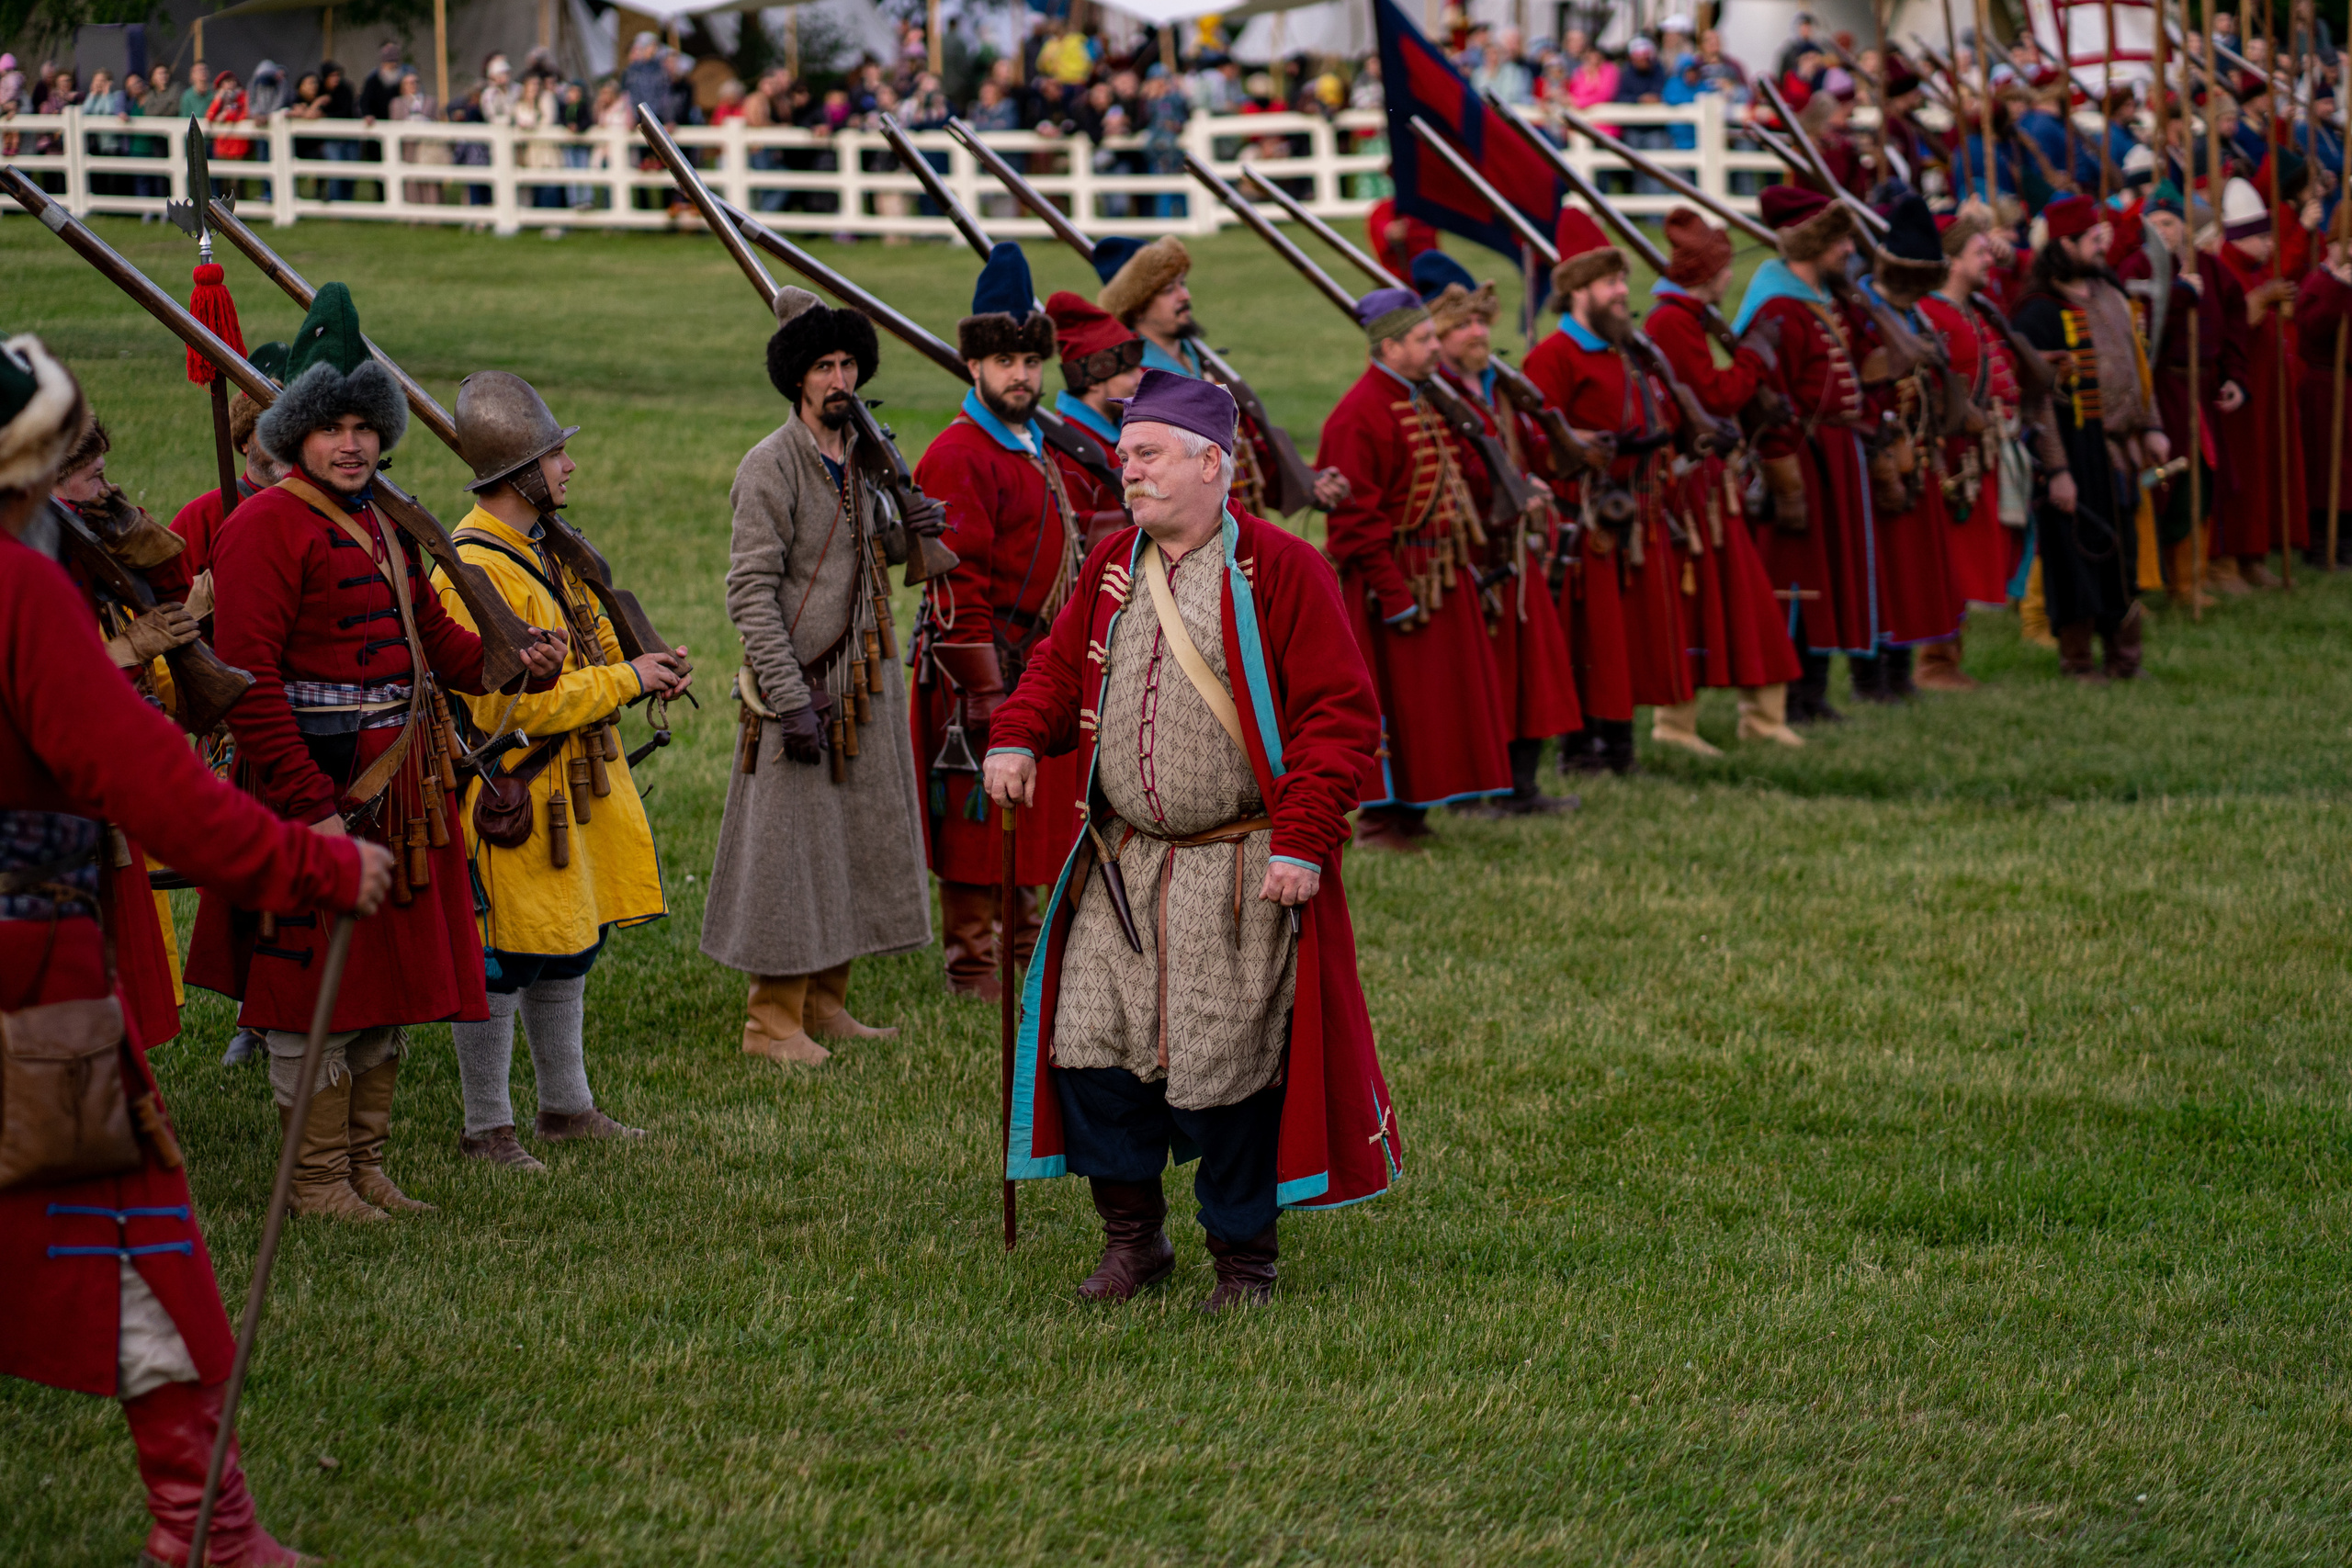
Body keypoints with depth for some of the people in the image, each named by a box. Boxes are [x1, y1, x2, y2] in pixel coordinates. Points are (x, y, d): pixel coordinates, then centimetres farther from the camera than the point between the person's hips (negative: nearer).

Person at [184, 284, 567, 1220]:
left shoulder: (380, 524, 15)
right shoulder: (266, 527, -13)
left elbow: (431, 636, 21)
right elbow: (248, 678, -19)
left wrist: (514, 661, 0)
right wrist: (309, 807, -23)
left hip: (397, 785, 9)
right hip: (318, 784, -9)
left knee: (392, 973, 14)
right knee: (314, 983, -2)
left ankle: (366, 1165, 24)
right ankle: (318, 1178, 7)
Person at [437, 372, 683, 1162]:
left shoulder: (546, 548, 10)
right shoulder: (473, 573, -22)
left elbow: (588, 641, 22)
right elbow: (519, 705, -25)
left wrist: (646, 667, 1)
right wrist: (627, 680, -17)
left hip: (574, 792, 10)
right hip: (511, 799, -10)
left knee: (569, 949, 18)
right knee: (501, 964, -1)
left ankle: (566, 1106, 30)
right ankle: (486, 1127, 9)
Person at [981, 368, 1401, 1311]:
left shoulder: (1280, 570, -9)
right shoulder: (1113, 567, 9)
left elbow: (1340, 713, -11)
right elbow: (1061, 666, 21)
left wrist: (1302, 842, -17)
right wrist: (1018, 738, -1)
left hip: (1239, 873, -5)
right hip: (1121, 867, 5)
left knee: (1229, 1072, -3)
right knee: (1093, 1051, 2)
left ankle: (1244, 1259, 14)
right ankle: (1132, 1238, 20)